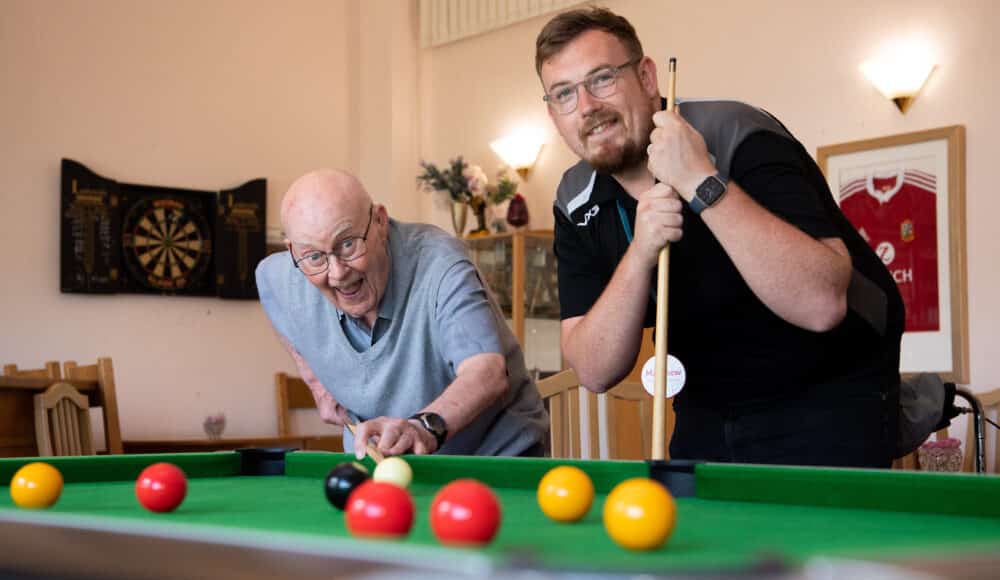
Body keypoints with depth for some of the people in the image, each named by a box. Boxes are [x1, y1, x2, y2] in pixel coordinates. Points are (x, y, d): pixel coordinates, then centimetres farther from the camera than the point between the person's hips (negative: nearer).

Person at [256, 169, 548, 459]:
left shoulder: (439, 263, -28)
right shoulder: (275, 277, -12)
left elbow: (489, 372, -41)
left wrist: (426, 426, -58)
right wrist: (317, 383, 7)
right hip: (375, 457, 5)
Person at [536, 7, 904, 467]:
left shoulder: (739, 140, -23)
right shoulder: (576, 206, -5)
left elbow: (822, 304, -36)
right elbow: (595, 372, -13)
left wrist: (703, 183, -38)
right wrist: (640, 254, -28)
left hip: (827, 405, -5)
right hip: (706, 413, 6)